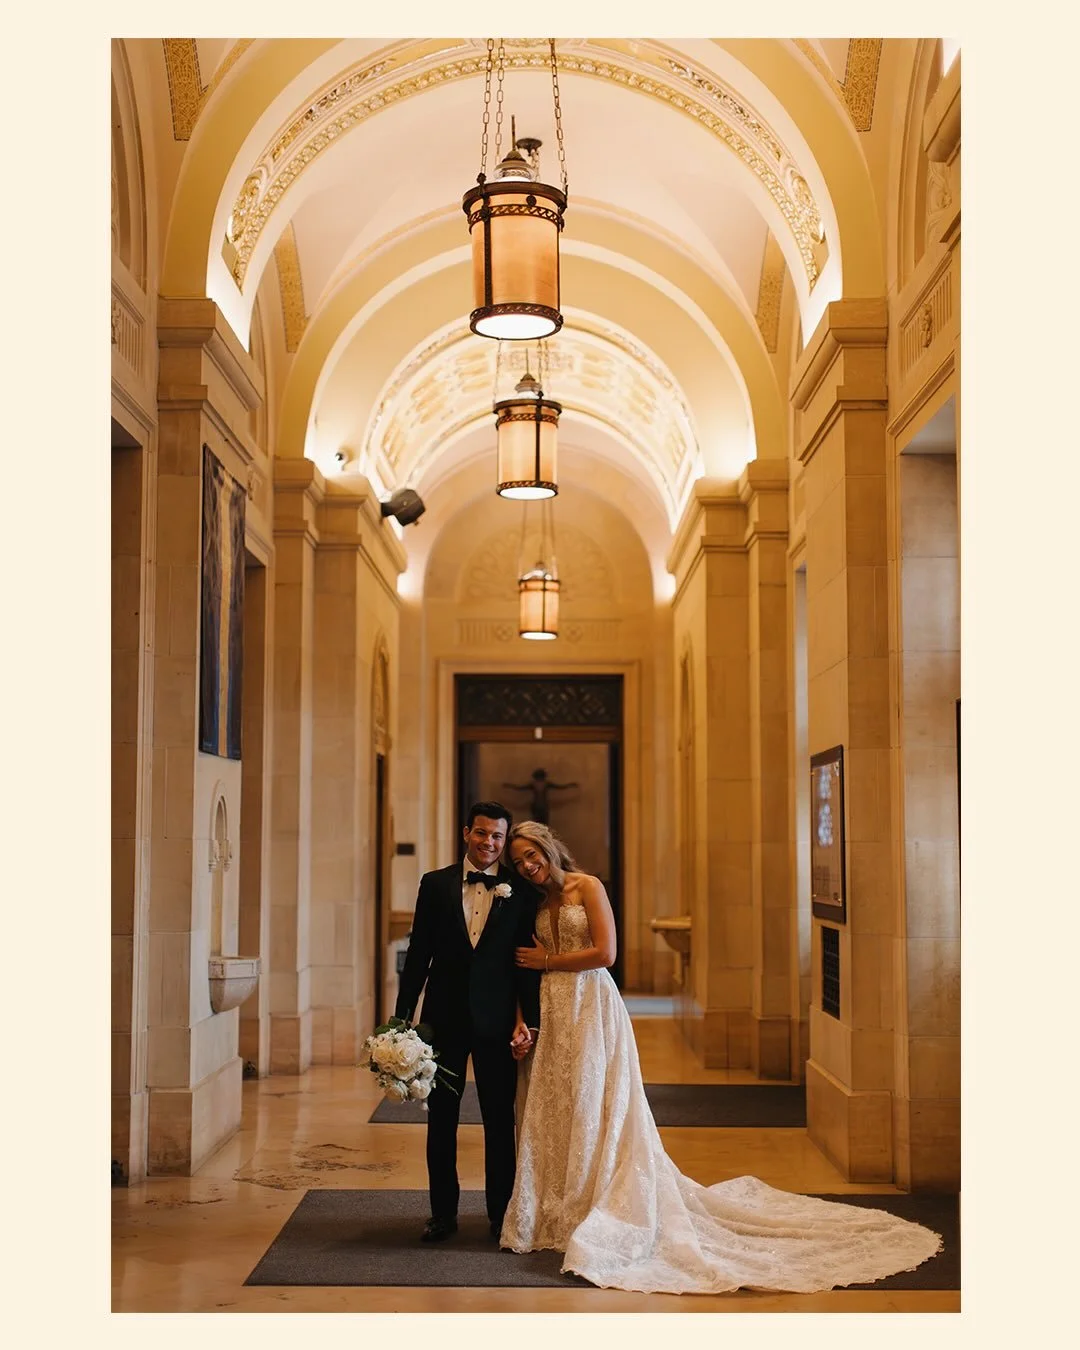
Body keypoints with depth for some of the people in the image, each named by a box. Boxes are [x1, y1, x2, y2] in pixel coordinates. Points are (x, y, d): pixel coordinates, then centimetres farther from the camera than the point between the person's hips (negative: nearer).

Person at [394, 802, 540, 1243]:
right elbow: (418, 955, 3)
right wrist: (402, 1017, 1)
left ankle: (501, 1213, 19)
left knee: (500, 1120, 7)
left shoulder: (520, 890, 0)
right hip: (444, 1018, 1)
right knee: (441, 1119, 9)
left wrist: (528, 1020, -7)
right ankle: (443, 1212, 21)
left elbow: (528, 959, 0)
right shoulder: (435, 884, 3)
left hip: (497, 1020, -1)